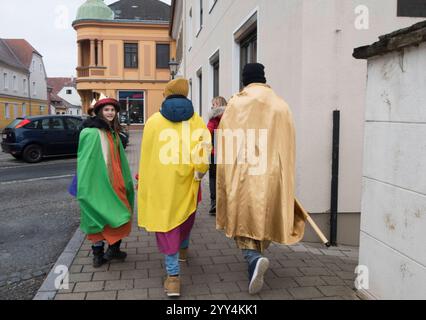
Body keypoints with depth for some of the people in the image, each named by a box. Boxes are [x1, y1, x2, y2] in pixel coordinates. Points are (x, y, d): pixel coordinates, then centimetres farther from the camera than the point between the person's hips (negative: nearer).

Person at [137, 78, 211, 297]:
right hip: (186, 181, 2)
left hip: (161, 182, -1)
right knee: (186, 214, 25)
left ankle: (173, 275, -3)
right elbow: (204, 144, -16)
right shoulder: (196, 120, 0)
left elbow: (146, 155, 3)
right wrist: (200, 172, -8)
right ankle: (183, 248, 50)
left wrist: (145, 180, 14)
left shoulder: (154, 120, 0)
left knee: (166, 223, 3)